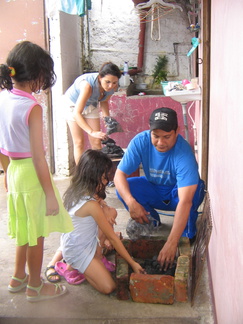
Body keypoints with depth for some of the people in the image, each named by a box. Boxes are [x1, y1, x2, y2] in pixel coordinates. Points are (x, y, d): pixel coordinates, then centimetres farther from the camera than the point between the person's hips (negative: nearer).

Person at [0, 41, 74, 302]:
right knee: (36, 234, 11)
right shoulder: (32, 108, -22)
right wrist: (50, 194, -15)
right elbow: (38, 157, -21)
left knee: (26, 230, 25)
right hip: (31, 173, -7)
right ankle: (35, 287, 30)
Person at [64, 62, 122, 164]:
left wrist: (107, 117, -17)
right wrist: (92, 132, -54)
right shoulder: (88, 85, -42)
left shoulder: (113, 86, -24)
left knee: (96, 142, 0)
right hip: (74, 104, -4)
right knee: (79, 143, -2)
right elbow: (77, 113, -44)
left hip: (91, 105, 5)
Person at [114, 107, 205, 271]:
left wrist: (171, 243, -49)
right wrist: (131, 202, -42)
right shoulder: (140, 141, -24)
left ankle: (189, 235, -9)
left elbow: (185, 201, -43)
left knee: (193, 193, -37)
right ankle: (152, 221, 3)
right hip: (154, 190, 4)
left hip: (180, 192, -3)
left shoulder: (184, 153, -35)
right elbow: (120, 174, -22)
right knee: (123, 188, -23)